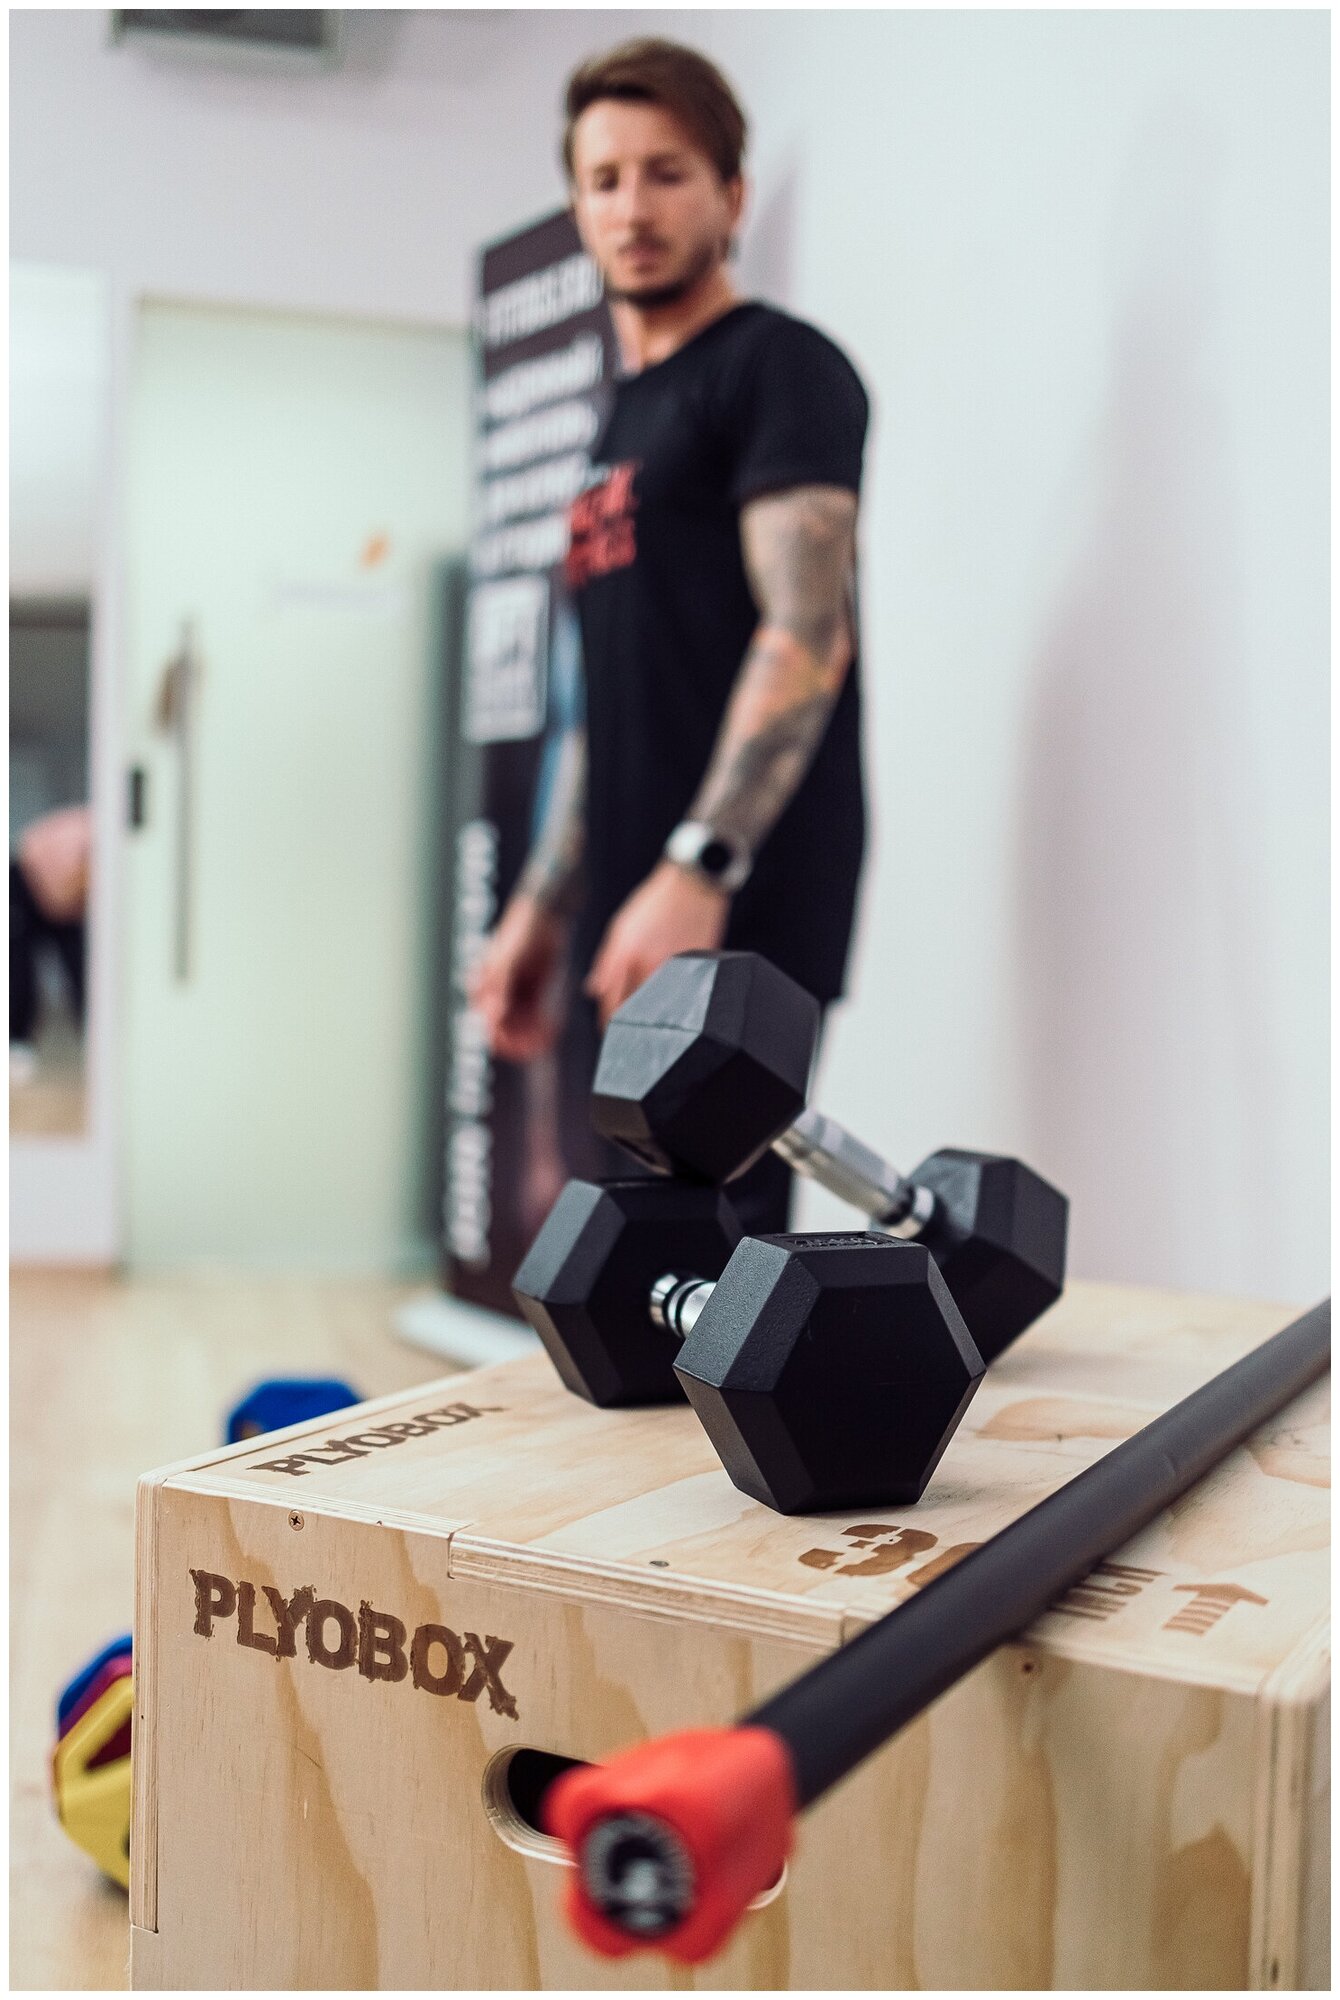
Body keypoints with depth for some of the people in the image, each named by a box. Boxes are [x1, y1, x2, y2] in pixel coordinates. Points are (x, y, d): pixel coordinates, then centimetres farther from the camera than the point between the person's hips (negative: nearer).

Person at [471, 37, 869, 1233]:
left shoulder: (776, 367, -1)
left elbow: (807, 632, -16)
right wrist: (541, 908, 19)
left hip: (738, 912, -8)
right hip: (633, 923, 9)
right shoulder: (623, 421, 24)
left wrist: (699, 870, -26)